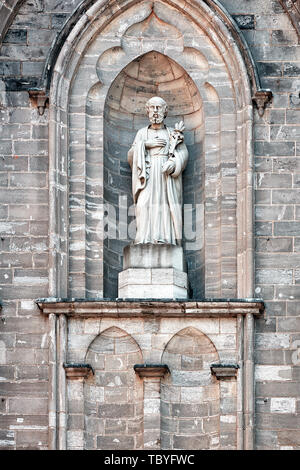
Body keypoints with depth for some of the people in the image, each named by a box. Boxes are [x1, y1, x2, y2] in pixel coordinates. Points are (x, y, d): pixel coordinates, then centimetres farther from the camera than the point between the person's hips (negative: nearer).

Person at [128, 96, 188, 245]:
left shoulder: (172, 133, 18)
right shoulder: (142, 133, 21)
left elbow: (183, 152, 4)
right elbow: (131, 155, 11)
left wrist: (173, 162, -16)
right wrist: (145, 144, -3)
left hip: (167, 175, 0)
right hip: (148, 174, 0)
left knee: (166, 204, -15)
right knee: (145, 203, -17)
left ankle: (165, 238, -19)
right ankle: (145, 239, -23)